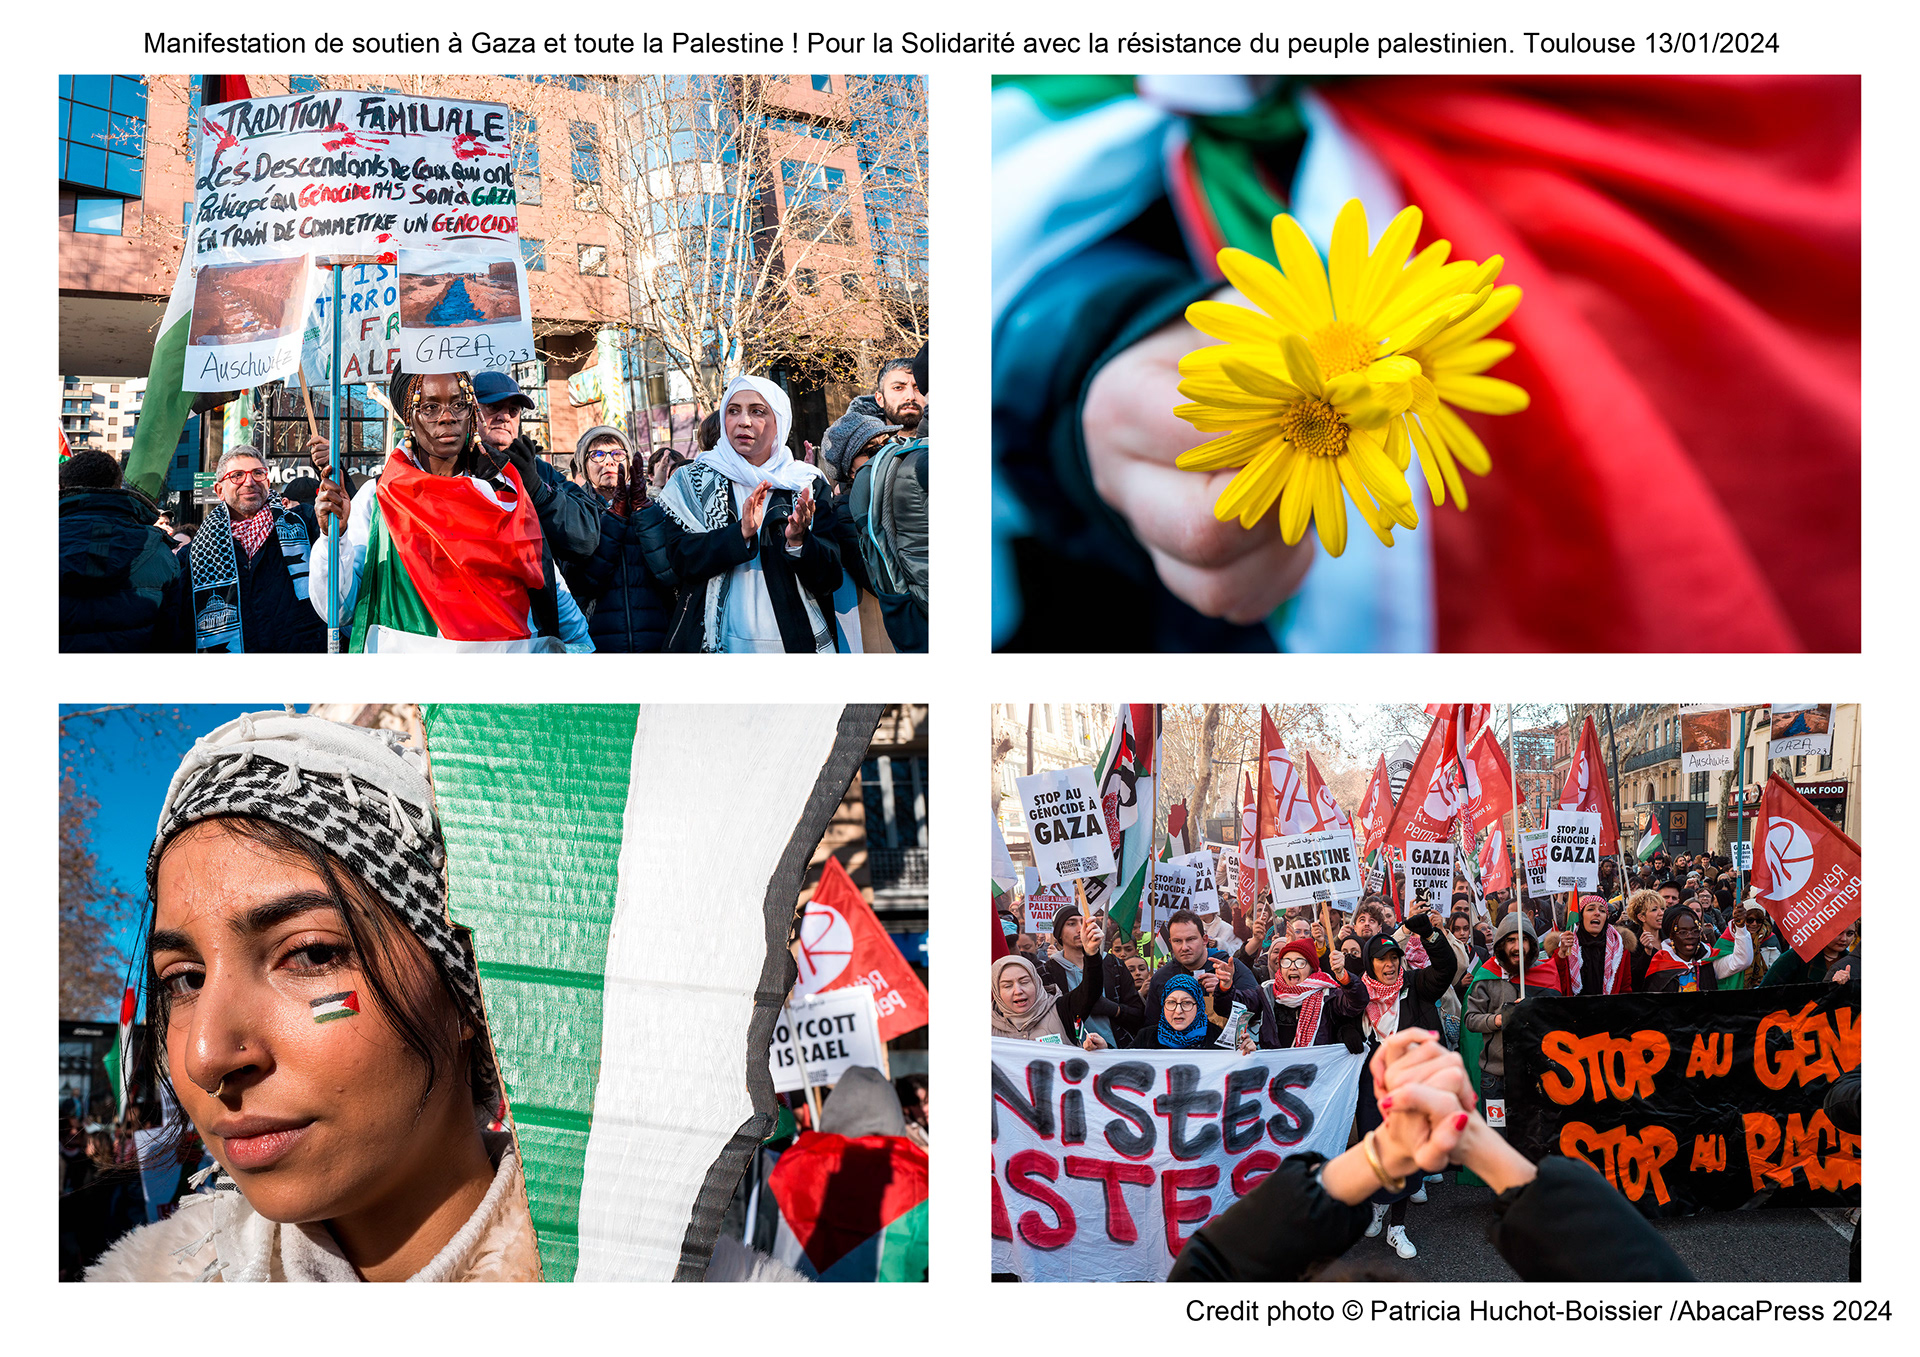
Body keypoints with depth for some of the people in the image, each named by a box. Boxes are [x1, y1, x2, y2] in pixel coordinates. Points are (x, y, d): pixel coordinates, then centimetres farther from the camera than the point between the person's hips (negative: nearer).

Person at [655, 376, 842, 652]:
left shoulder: (808, 485, 3)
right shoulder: (694, 481, 4)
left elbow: (830, 580, -4)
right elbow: (681, 560, -10)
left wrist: (798, 541, -22)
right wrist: (740, 533, -23)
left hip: (794, 641, 1)